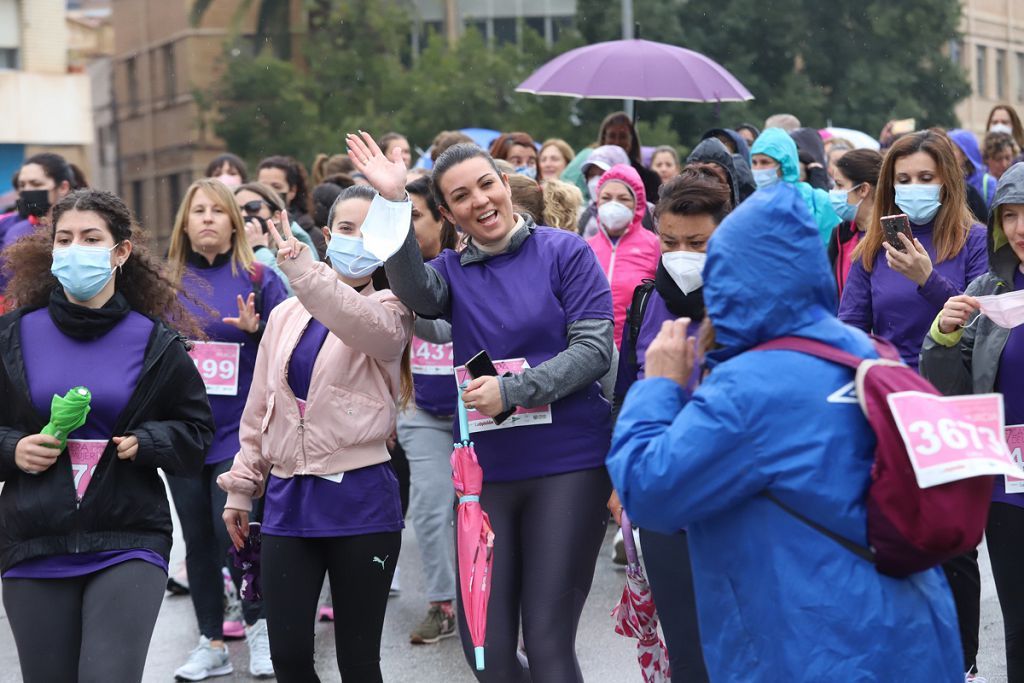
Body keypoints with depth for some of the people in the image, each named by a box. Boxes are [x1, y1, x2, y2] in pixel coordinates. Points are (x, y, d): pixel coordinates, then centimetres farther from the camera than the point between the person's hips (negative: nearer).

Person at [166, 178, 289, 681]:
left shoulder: (258, 279, 1)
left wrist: (256, 330, -16)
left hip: (240, 429, -3)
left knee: (232, 530, -12)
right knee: (198, 539, 9)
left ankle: (258, 625, 12)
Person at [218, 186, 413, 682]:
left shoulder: (389, 312, -2)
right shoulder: (286, 315, 11)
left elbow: (369, 326, -29)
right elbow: (259, 409, 17)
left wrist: (303, 269, -40)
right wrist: (241, 488, 15)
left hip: (360, 499, -4)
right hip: (287, 498, 4)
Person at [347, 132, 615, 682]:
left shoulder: (565, 251, -1)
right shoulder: (452, 270, 8)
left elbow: (594, 349, -8)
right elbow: (415, 292, -15)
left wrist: (511, 390, -17)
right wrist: (393, 203, -27)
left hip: (568, 465, -4)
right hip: (485, 471, 4)